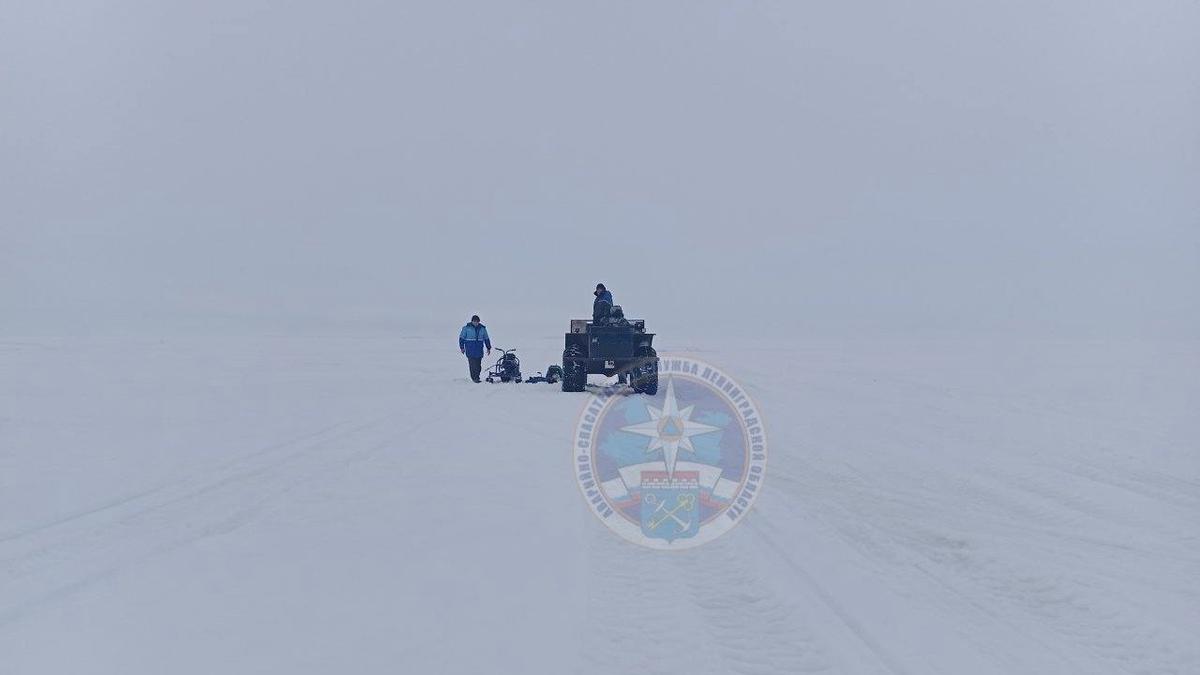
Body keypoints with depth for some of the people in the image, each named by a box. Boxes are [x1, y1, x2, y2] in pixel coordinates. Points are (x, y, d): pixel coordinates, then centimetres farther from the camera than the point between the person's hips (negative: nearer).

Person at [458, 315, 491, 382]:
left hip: (479, 350, 3)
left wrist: (488, 348, 18)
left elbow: (486, 339, 19)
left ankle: (476, 377, 8)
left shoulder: (482, 328, 10)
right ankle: (474, 378, -10)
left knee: (478, 364, 0)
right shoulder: (466, 328, 1)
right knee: (472, 364, -11)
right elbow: (461, 338, 5)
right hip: (470, 350, -3)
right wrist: (462, 347, -1)